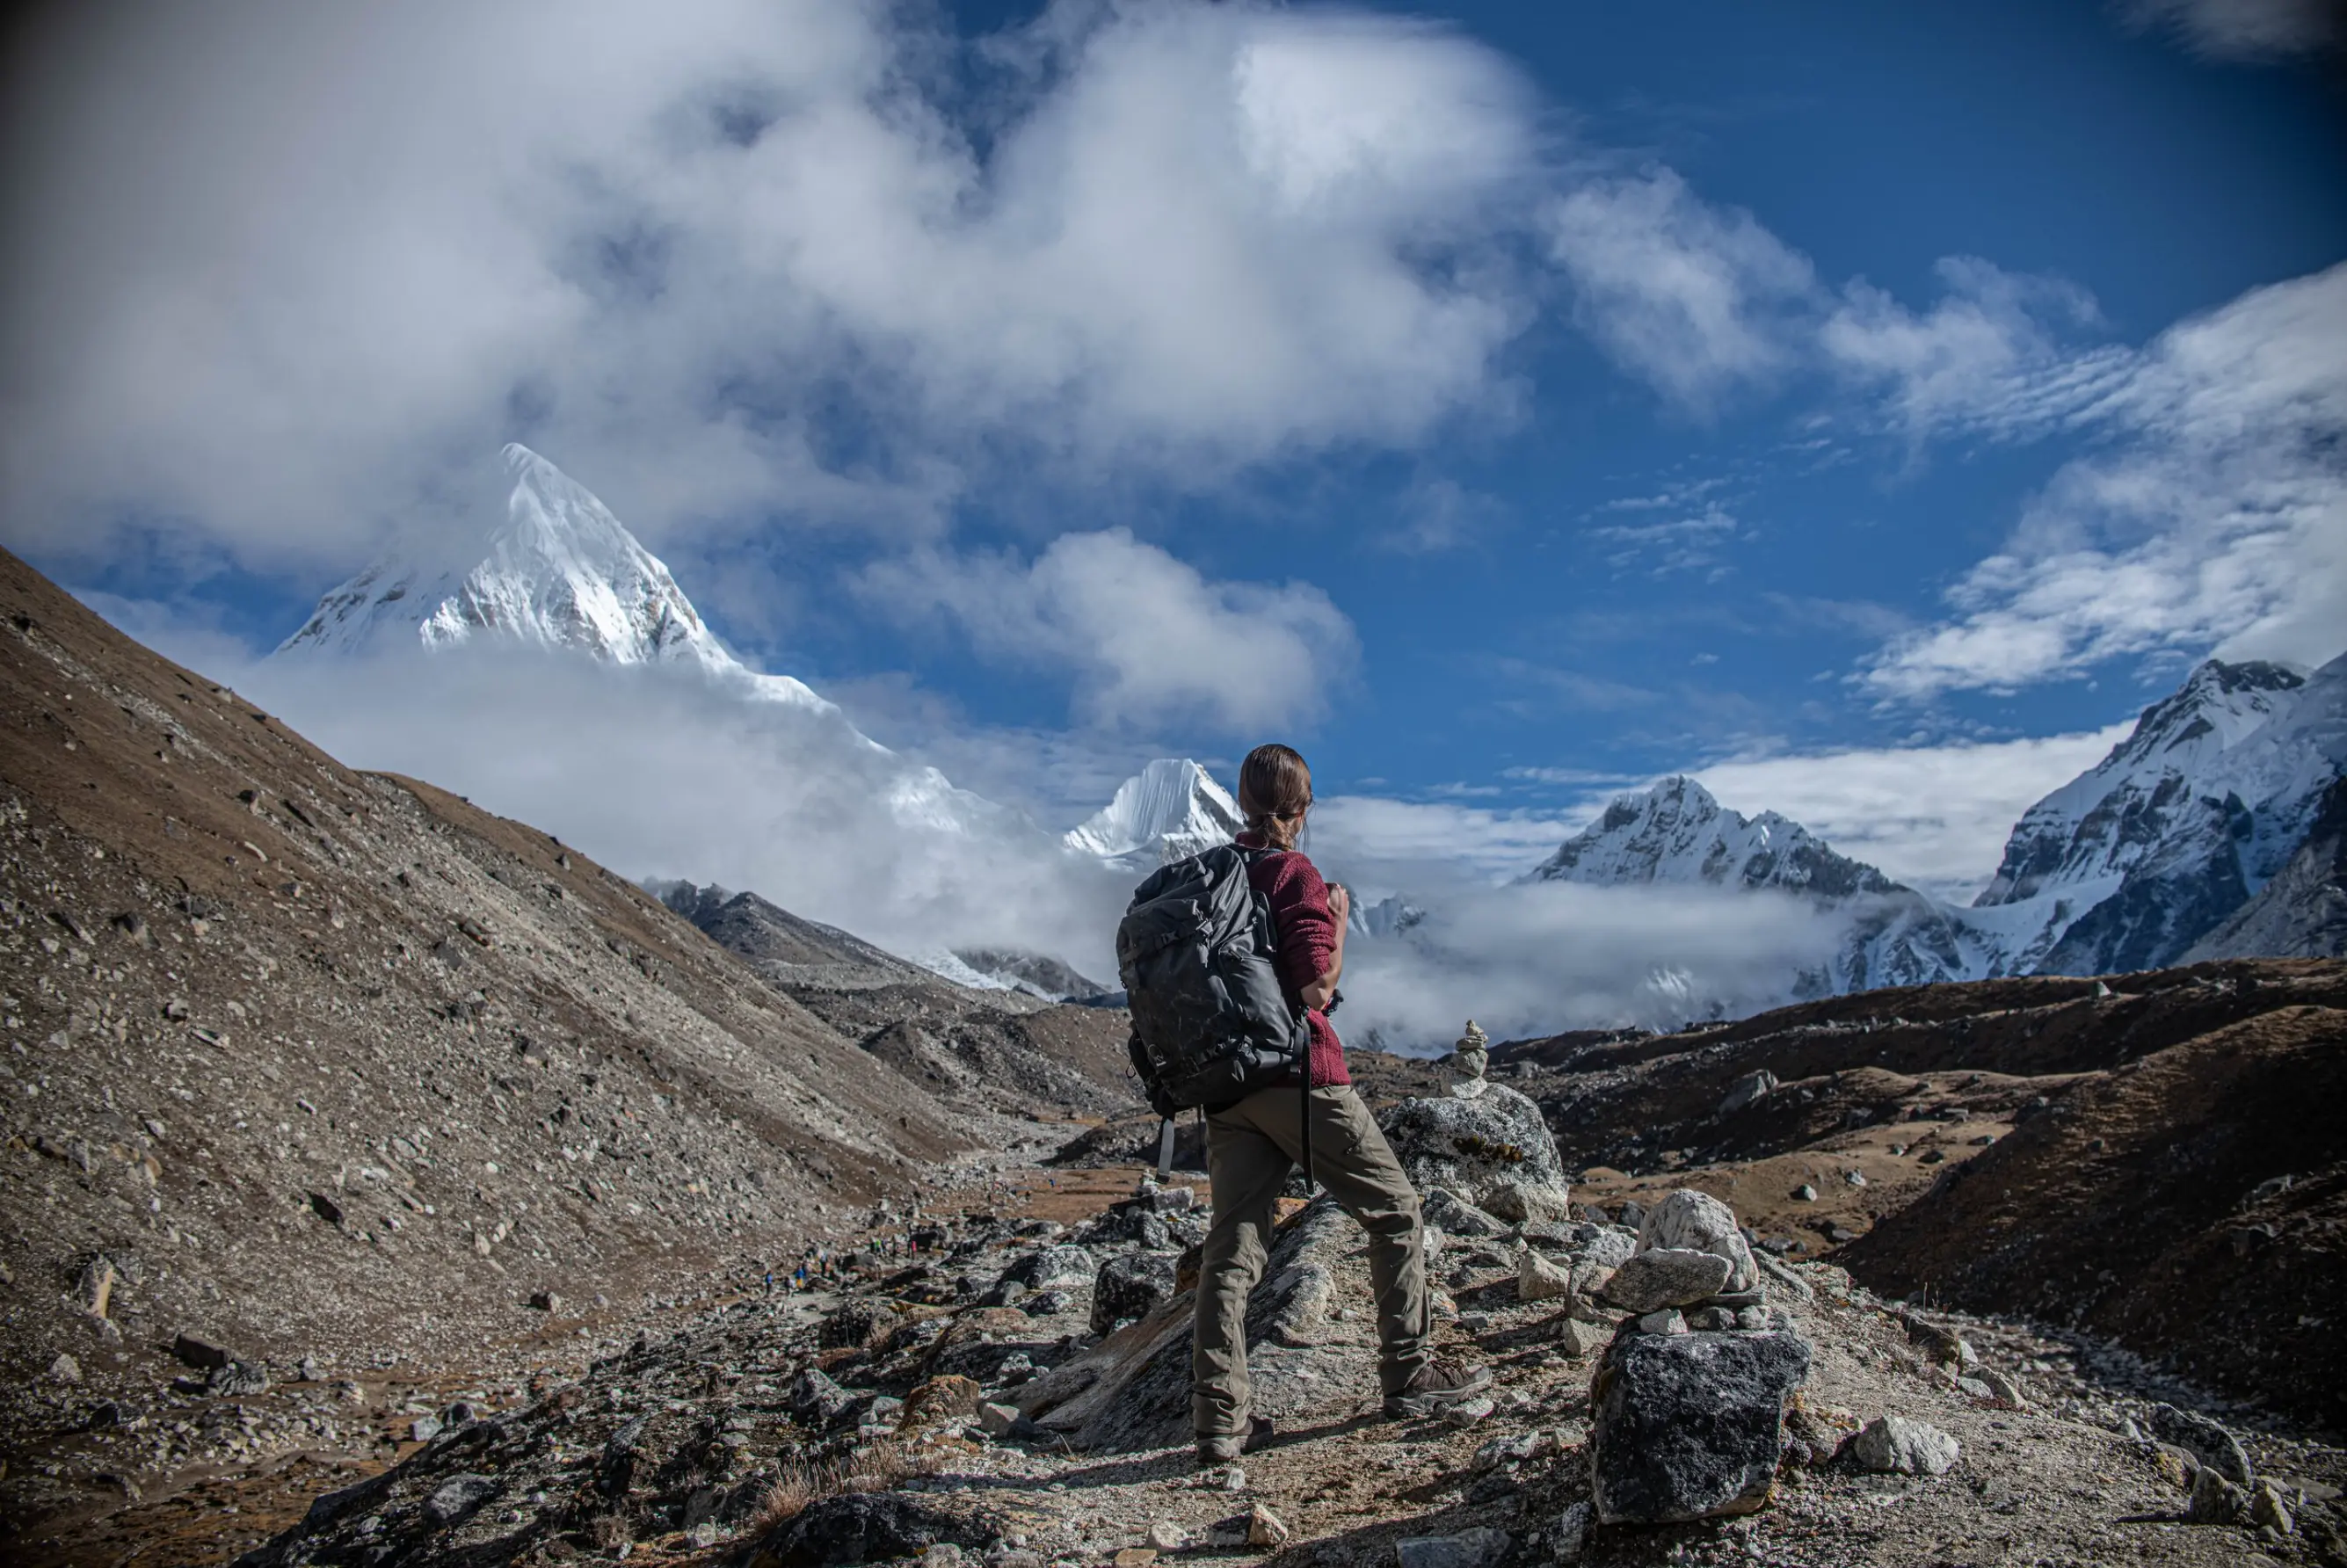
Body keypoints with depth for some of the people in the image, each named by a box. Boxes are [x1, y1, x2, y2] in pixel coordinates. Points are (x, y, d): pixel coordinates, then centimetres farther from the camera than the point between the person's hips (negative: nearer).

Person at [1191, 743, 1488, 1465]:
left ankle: (1218, 1417, 2)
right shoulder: (1295, 873, -9)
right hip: (1300, 1076, -6)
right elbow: (1318, 984, -16)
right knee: (1394, 1210, 11)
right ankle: (1410, 1373, 16)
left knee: (1233, 1243, 5)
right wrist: (1338, 917, 0)